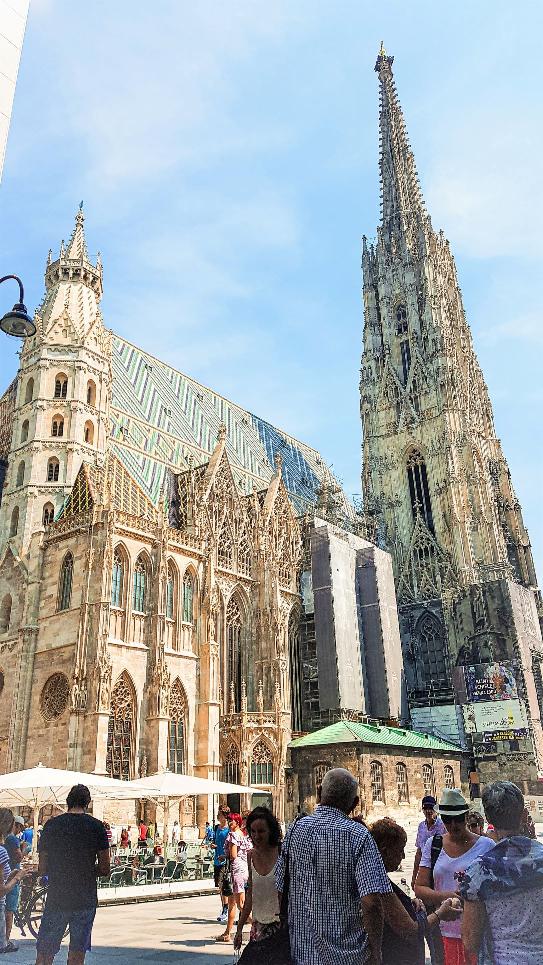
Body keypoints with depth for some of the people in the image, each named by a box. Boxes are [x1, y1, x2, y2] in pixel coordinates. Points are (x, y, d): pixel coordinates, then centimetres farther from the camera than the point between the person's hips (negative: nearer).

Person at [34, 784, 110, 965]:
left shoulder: (52, 825, -1)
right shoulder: (97, 826, -3)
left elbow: (42, 869, 1)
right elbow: (105, 869, -3)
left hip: (56, 899, 0)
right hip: (86, 901, 0)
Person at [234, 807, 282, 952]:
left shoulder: (281, 854, -12)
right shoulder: (252, 856, 3)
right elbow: (250, 894, 11)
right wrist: (239, 928, 13)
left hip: (280, 924, -4)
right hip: (258, 925, 5)